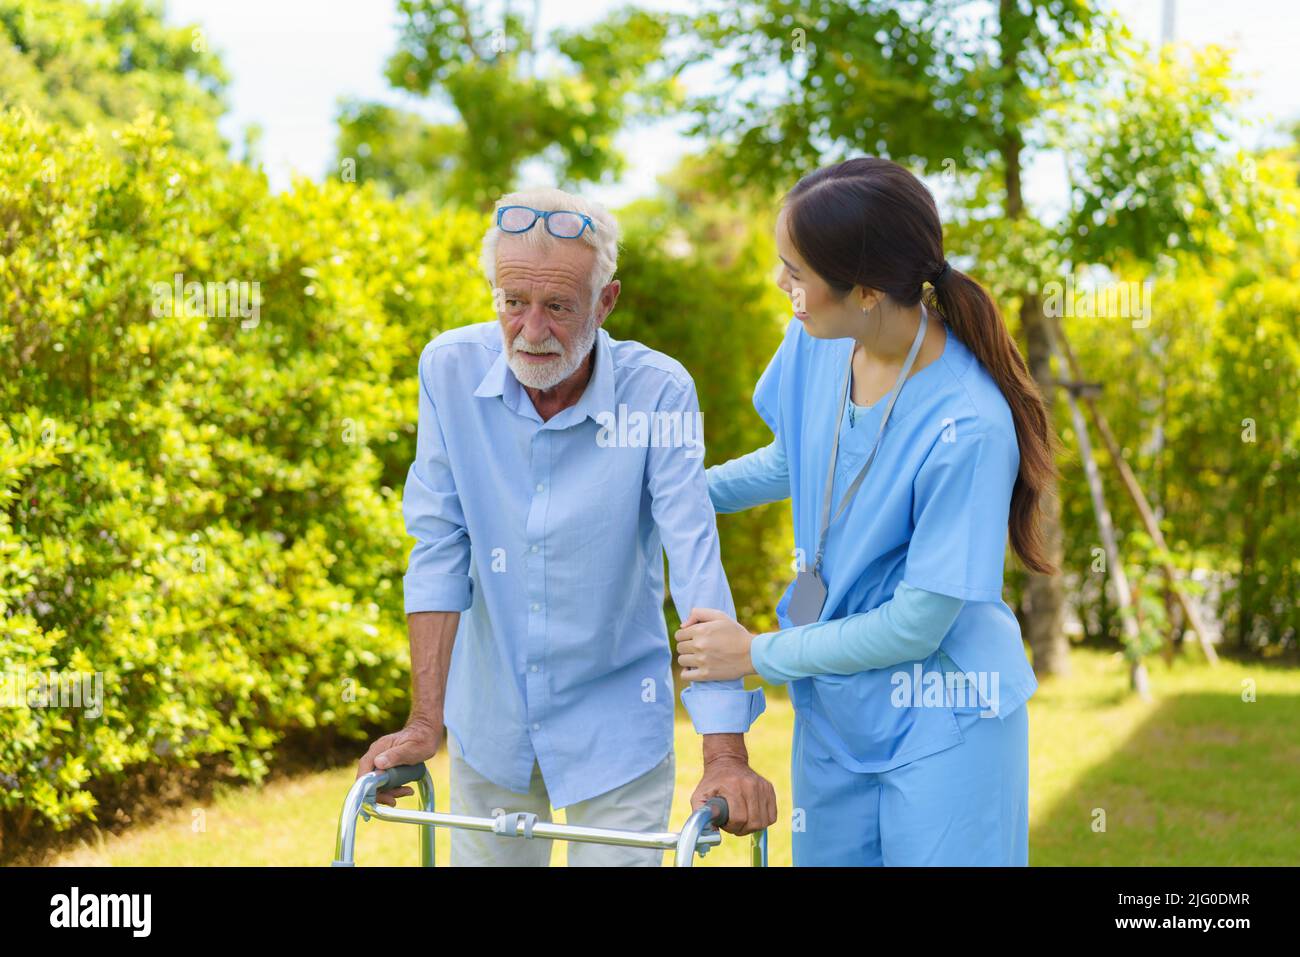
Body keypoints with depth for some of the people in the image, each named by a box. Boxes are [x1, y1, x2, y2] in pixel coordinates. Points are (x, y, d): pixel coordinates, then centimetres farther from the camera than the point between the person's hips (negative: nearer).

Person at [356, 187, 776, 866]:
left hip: (615, 726, -2)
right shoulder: (451, 369, -12)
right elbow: (439, 550, -10)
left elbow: (696, 565, -22)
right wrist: (426, 719, -13)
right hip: (489, 720, 3)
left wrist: (725, 751, -28)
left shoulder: (659, 392, -19)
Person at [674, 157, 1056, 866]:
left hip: (940, 732, -7)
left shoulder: (967, 428, -30)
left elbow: (916, 626, -23)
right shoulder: (816, 341, -9)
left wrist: (758, 654, -13)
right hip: (831, 710, 7)